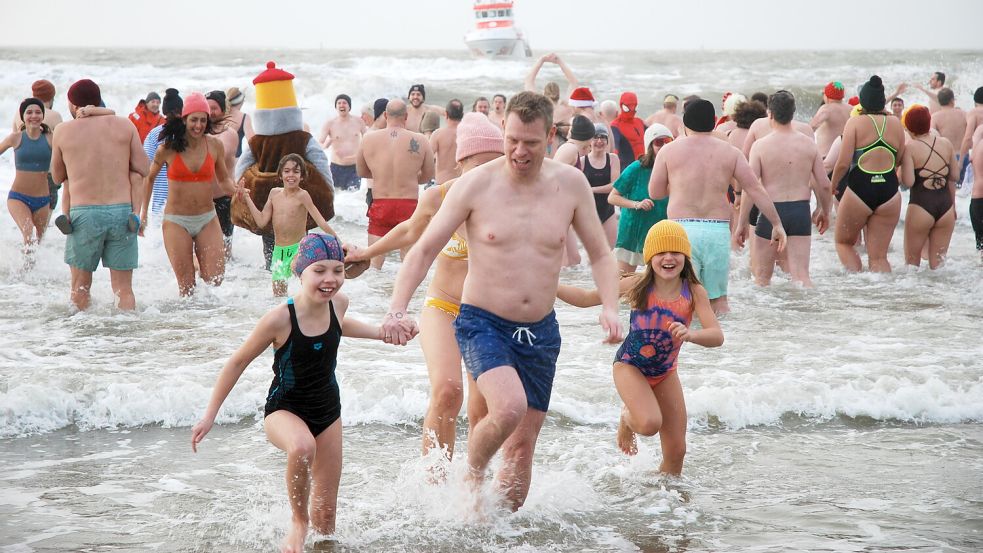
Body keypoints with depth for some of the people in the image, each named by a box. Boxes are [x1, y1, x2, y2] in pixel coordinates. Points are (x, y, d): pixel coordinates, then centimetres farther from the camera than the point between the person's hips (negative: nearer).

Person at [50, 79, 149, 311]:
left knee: (80, 287, 11)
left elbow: (57, 177, 11)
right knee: (123, 288, 6)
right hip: (122, 211, 1)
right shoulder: (124, 126, 4)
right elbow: (143, 169, 5)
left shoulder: (63, 131, 2)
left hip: (83, 213, -1)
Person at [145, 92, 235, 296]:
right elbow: (149, 178, 8)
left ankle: (198, 262, 23)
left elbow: (223, 180, 13)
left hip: (207, 219, 2)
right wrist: (143, 212, 9)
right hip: (176, 221, -2)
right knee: (187, 286, -3)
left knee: (215, 279, -7)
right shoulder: (169, 148, -6)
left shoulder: (215, 146, 0)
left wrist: (236, 191, -9)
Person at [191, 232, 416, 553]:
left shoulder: (338, 303, -10)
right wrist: (210, 415, -8)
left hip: (327, 411, 5)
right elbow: (238, 362, -12)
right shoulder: (280, 319, -25)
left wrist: (382, 333, 14)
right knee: (303, 447, -40)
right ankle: (298, 521, -16)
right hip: (284, 410, -5)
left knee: (326, 514, 7)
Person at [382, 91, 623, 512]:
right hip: (482, 323, -4)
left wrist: (609, 308, -8)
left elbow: (600, 256, 9)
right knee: (509, 408, -28)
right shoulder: (475, 185, -9)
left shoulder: (571, 185, -1)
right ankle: (472, 476, 1)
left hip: (540, 331, 4)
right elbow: (424, 250, -5)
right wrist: (396, 310, -18)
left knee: (524, 443, 7)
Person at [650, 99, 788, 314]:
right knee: (718, 300, 10)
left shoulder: (669, 151, 5)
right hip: (718, 230, 2)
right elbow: (756, 190, 6)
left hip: (682, 229, -2)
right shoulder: (730, 152, 9)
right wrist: (777, 224, 11)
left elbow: (654, 192, 10)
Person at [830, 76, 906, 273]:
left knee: (843, 242, 17)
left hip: (860, 189, -3)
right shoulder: (895, 123, 6)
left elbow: (843, 162, -9)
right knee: (879, 256, 8)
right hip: (889, 190, 3)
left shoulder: (856, 122, -5)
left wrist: (832, 185, 6)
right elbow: (899, 160, 12)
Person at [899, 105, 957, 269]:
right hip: (946, 206, 4)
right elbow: (955, 176, 12)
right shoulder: (946, 144, 4)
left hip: (921, 207, -4)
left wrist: (899, 171, 4)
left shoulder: (909, 148, -9)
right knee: (938, 261, 10)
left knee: (912, 260, 10)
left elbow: (908, 181, -15)